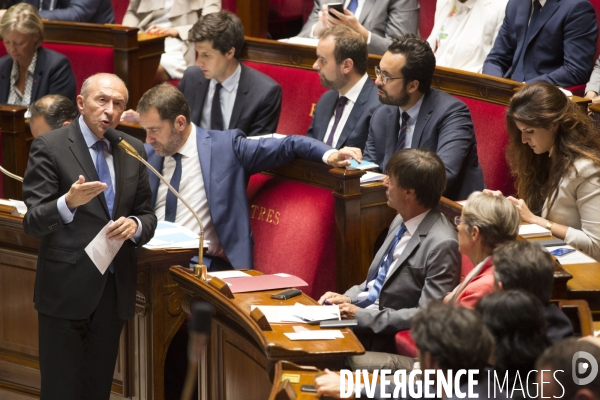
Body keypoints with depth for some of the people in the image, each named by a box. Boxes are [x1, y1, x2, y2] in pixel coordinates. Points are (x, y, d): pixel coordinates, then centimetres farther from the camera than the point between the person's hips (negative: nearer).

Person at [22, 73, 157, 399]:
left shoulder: (134, 151, 9)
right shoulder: (49, 147, -7)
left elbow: (147, 215, 13)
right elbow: (33, 222, -13)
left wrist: (135, 225, -11)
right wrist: (68, 203, -33)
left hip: (115, 288, 5)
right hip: (66, 288, -5)